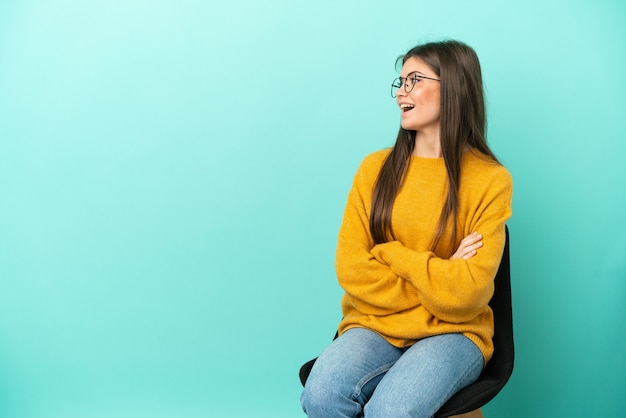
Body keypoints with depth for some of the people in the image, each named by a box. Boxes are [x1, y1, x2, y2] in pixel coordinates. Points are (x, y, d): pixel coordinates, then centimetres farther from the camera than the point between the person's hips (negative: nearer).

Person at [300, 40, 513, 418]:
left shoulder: (490, 181, -6)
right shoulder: (375, 169, 3)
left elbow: (466, 292, -11)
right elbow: (351, 269, -3)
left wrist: (390, 254, -8)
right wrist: (433, 277, -10)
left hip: (452, 333, -3)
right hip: (375, 325, 3)